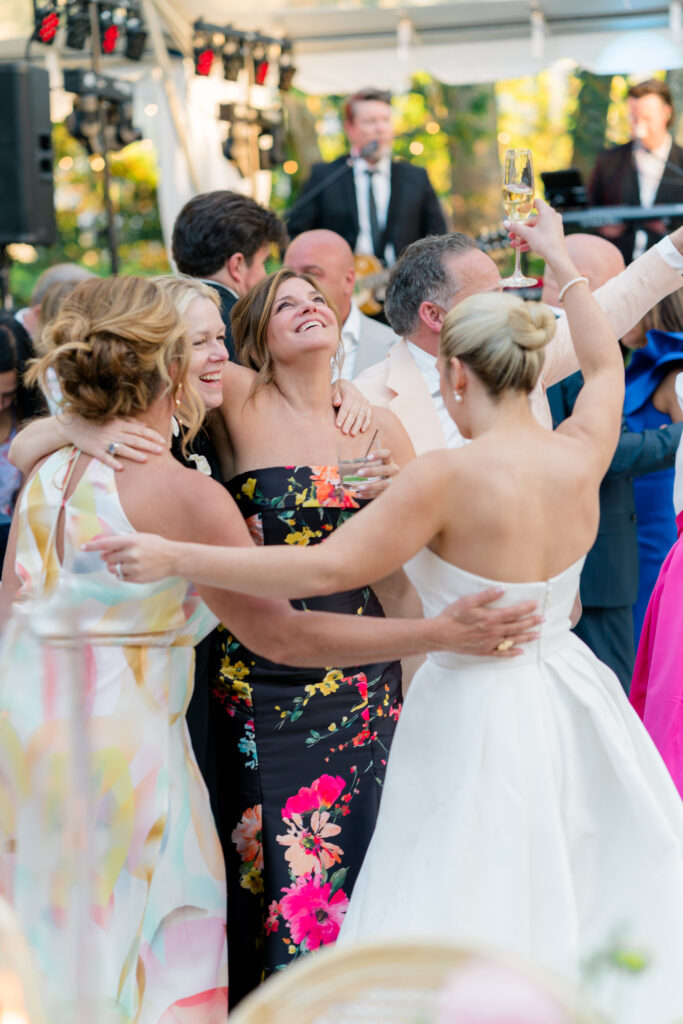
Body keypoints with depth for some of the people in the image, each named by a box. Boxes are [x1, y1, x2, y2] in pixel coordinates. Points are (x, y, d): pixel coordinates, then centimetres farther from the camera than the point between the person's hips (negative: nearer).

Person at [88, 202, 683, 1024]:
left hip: (478, 716, -6)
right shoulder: (580, 455, -2)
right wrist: (558, 258, 32)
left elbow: (322, 570, -22)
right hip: (570, 701, 7)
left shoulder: (450, 476, -20)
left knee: (466, 925, 4)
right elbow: (605, 362, 20)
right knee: (590, 897, 19)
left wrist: (174, 558, -18)